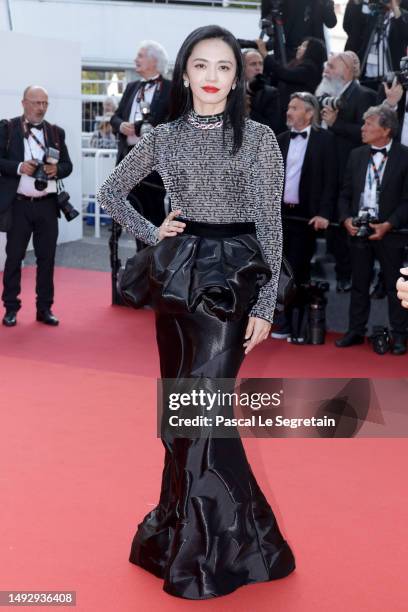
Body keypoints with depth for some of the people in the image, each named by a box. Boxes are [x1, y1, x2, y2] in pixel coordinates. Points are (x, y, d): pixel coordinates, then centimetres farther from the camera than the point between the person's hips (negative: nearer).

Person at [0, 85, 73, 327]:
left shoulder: (57, 132, 10)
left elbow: (68, 165, 11)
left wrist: (56, 170, -10)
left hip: (47, 205, 3)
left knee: (47, 257, 6)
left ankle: (45, 308, 15)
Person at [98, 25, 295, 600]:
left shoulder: (258, 137, -2)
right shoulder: (164, 136, 7)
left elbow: (271, 226, -3)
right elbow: (111, 192, 19)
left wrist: (265, 306, -7)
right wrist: (152, 234, 4)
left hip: (233, 274, -4)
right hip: (177, 272, 4)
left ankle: (212, 545, 6)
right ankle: (189, 523, 26)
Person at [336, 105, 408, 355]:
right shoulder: (357, 155, 9)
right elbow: (346, 193, 12)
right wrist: (346, 218, -4)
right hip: (358, 229, 4)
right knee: (359, 284, 12)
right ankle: (356, 331, 22)